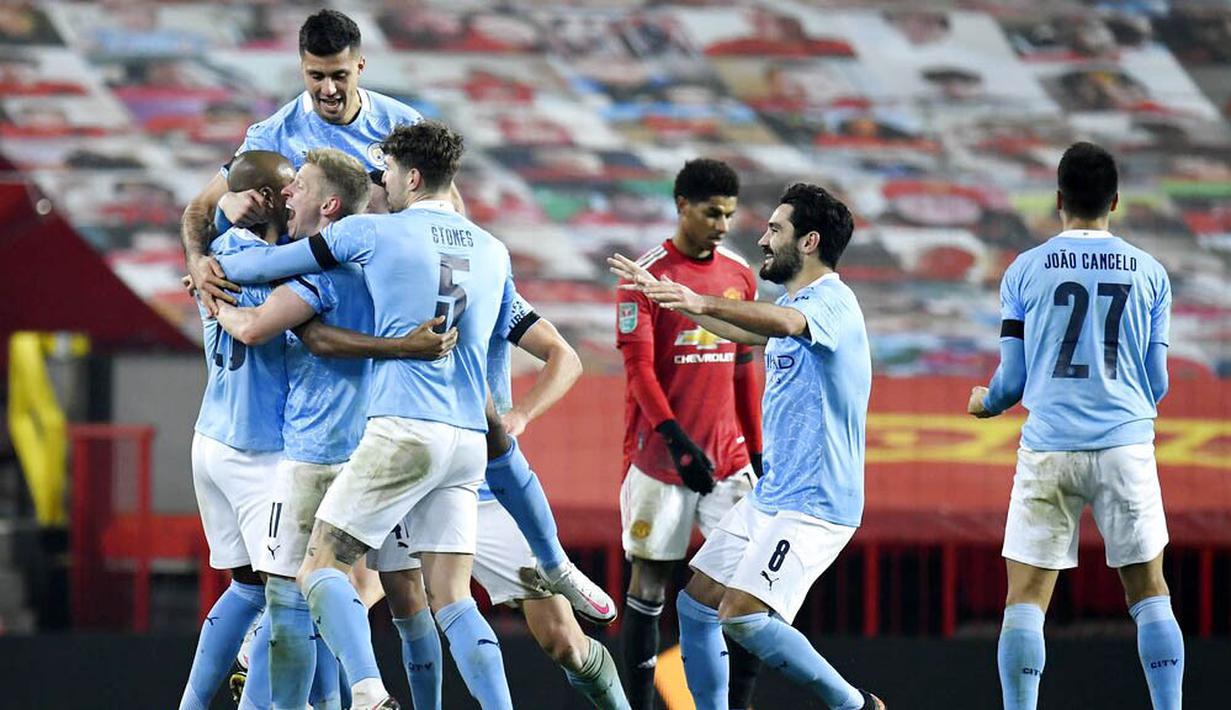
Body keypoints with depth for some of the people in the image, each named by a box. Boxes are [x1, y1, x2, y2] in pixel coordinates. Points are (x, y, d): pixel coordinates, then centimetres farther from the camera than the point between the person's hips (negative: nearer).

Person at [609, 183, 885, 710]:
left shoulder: (832, 301, -15)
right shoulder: (793, 303, 14)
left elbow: (782, 323, -37)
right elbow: (745, 330, 35)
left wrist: (703, 303, -50)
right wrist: (663, 293, 37)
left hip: (814, 504, -10)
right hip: (769, 496, 10)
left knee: (743, 616, -20)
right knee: (695, 605, 9)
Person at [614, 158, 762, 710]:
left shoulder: (739, 274, 11)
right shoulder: (648, 275, -6)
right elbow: (639, 368, -12)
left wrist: (755, 452, 16)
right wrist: (676, 437, -23)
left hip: (727, 455, 5)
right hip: (661, 455, -5)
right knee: (649, 581, 1)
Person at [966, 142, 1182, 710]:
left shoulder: (1024, 272, 2)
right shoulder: (1149, 273, 5)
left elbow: (1013, 379, 3)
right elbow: (1157, 382, 8)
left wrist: (985, 403, 26)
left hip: (1048, 449, -1)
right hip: (1126, 444, 1)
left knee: (1025, 601, 2)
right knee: (1149, 593, 9)